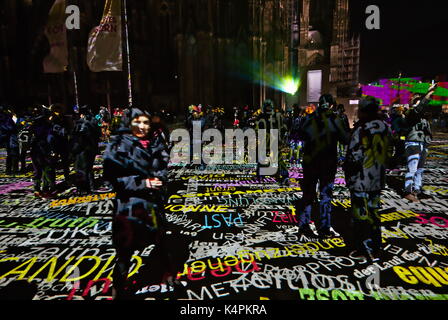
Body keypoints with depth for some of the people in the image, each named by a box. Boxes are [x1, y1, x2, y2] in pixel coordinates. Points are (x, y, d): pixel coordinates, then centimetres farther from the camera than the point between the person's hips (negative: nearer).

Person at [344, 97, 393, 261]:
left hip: (361, 180, -8)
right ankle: (375, 248, 29)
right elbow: (389, 152, 15)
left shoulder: (361, 130, -20)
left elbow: (354, 156, -19)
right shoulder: (385, 128, 5)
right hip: (378, 179, 8)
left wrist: (348, 172, -5)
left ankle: (364, 249, 14)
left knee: (361, 214, 3)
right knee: (374, 212, 18)